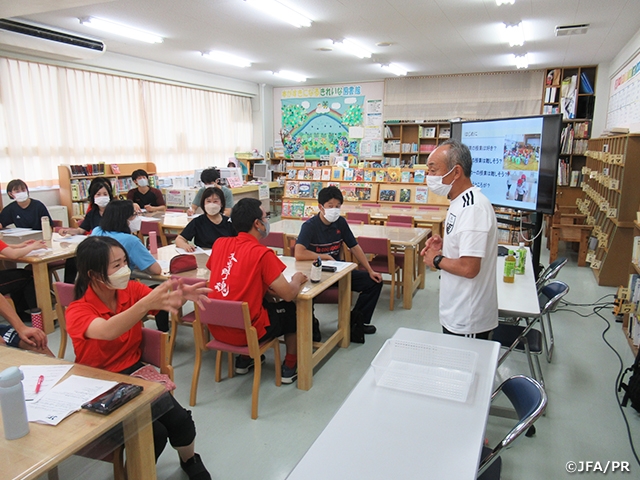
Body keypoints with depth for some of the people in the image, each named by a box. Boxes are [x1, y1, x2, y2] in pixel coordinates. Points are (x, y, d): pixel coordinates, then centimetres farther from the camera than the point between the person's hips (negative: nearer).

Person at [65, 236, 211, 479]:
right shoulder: (77, 311, -20)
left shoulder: (131, 289, -6)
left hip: (135, 370, 4)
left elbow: (165, 302, -19)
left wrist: (182, 294, -44)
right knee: (155, 432, -19)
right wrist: (146, 304, -59)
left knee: (180, 420, -13)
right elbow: (107, 331, -42)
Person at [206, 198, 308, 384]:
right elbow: (288, 294, -14)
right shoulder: (262, 253, -18)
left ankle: (244, 360, 35)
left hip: (216, 327, 6)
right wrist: (297, 279, 7)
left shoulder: (220, 243, 1)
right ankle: (290, 368, 28)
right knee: (292, 310, 19)